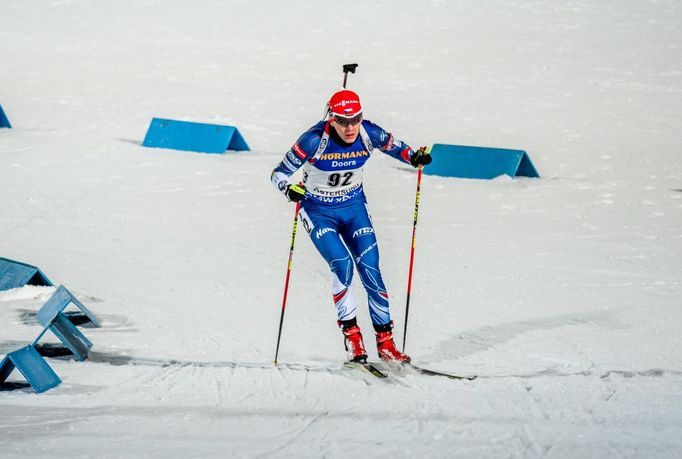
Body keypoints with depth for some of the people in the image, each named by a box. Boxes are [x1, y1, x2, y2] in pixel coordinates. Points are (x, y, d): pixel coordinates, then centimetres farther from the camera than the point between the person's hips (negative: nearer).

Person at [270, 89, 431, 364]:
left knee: (370, 270, -7)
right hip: (318, 211, -3)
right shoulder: (315, 140, -25)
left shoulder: (369, 134, -16)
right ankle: (351, 334, -8)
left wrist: (414, 157, -16)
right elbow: (278, 174, -19)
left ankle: (385, 342, 1)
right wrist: (290, 189, -41)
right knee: (342, 265, -22)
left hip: (353, 207, 3)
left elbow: (394, 146, 5)